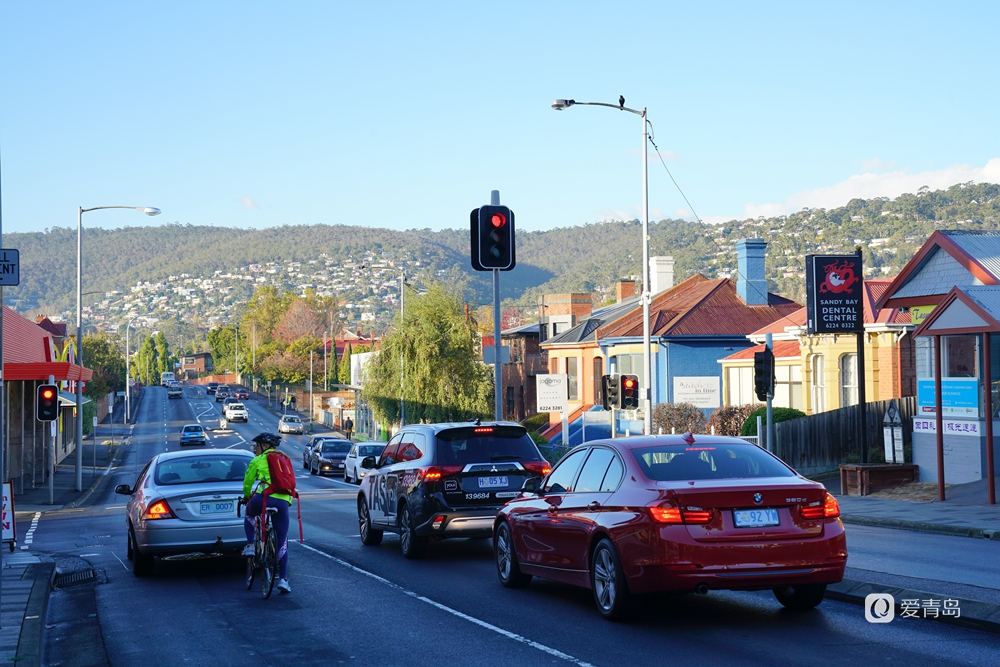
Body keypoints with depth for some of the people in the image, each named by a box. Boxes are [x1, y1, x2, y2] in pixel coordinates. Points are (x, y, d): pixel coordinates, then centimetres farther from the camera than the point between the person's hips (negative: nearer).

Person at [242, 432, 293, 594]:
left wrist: (247, 497, 35)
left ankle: (250, 546, 17)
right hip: (283, 502, 3)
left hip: (264, 498, -3)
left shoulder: (257, 461, 10)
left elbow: (247, 483, 16)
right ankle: (283, 579, 2)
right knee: (282, 543, 9)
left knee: (249, 515, 34)